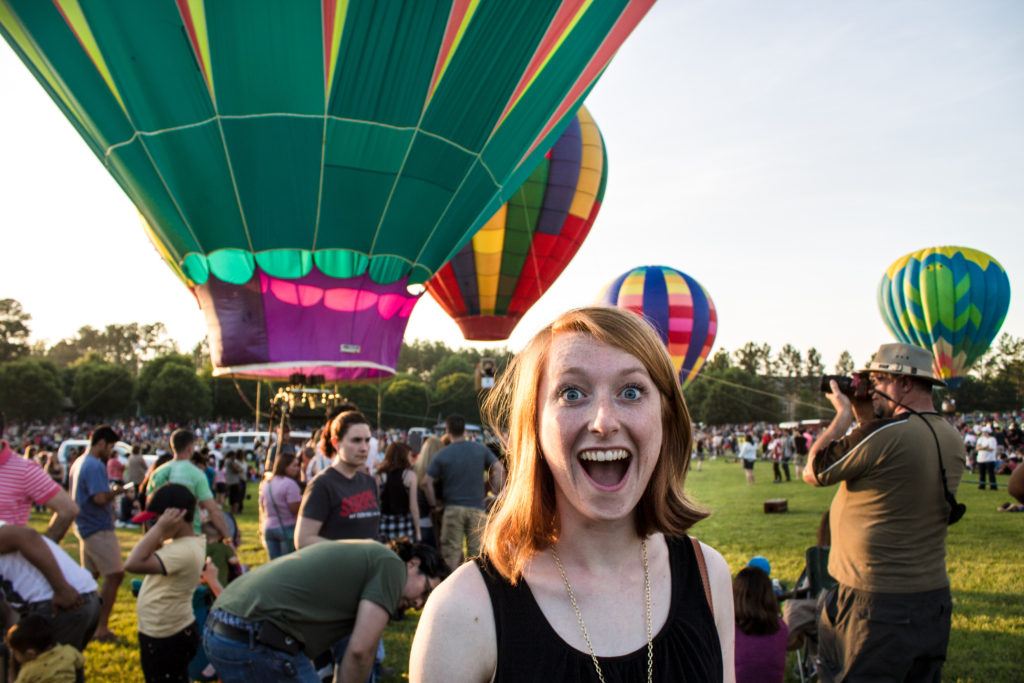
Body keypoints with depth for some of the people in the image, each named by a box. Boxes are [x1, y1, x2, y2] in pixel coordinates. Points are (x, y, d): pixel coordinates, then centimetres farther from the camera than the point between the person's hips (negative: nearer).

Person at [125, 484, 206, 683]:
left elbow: (133, 564, -36)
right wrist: (160, 531, -4)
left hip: (165, 639, -10)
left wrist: (159, 528, -31)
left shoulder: (184, 551, -29)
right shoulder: (190, 543, 2)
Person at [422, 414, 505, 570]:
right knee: (476, 551, 7)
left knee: (451, 551, 6)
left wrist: (434, 504, 6)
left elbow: (426, 482, -4)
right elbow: (499, 469, -3)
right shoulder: (481, 449, 4)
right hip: (476, 507, 1)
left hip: (453, 508, -1)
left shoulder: (442, 454, 1)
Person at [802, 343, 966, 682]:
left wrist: (843, 414, -1)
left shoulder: (883, 435, -21)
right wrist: (863, 417, 13)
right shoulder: (953, 440, 5)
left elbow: (813, 473, -9)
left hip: (874, 604, -8)